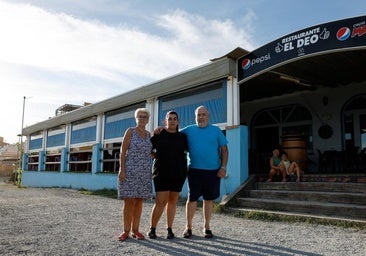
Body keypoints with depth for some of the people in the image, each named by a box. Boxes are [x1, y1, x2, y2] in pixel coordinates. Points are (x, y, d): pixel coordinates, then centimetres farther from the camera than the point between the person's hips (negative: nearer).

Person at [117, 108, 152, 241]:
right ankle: (126, 230, 4)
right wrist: (122, 169, -14)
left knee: (139, 201, 5)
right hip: (130, 170, -4)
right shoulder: (130, 131, -1)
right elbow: (123, 151, -7)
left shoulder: (148, 134, 12)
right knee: (129, 201, -4)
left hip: (144, 172, 5)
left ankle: (135, 230, 13)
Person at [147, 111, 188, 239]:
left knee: (173, 201, 7)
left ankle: (169, 229, 16)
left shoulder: (182, 136, 10)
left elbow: (187, 151, 17)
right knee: (161, 201, -7)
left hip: (178, 173, 3)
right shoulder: (158, 135, 4)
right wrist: (158, 157, 0)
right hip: (162, 173, -3)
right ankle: (152, 228, 7)